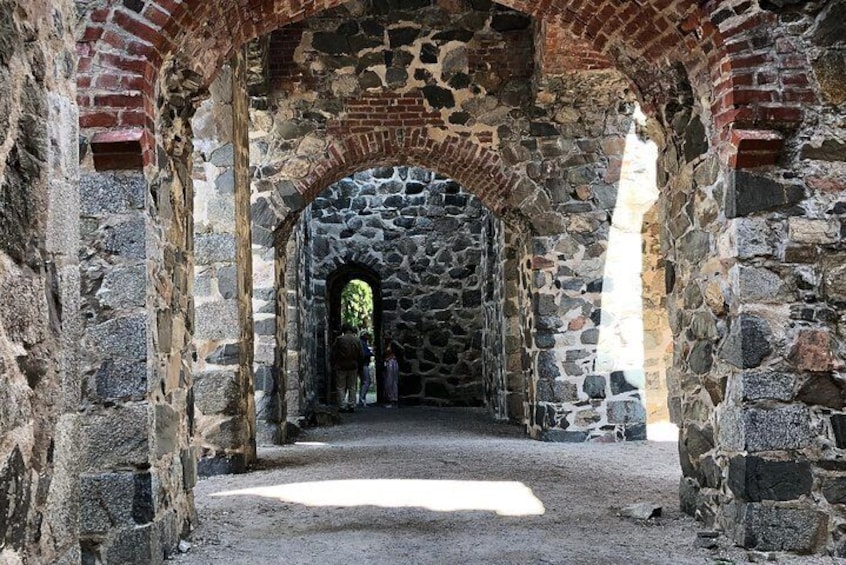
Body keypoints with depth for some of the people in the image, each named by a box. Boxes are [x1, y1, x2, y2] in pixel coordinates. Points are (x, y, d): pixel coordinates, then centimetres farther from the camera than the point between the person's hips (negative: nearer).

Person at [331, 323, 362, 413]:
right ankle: (352, 406, 8)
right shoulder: (357, 340, 2)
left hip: (341, 367, -3)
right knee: (352, 387, 10)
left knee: (341, 387, 4)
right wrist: (357, 364, 17)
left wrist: (333, 365, 3)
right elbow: (360, 355, 7)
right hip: (353, 367, 3)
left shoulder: (339, 339, -8)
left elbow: (334, 354, -6)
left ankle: (342, 406, 0)